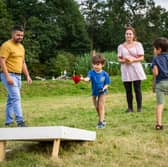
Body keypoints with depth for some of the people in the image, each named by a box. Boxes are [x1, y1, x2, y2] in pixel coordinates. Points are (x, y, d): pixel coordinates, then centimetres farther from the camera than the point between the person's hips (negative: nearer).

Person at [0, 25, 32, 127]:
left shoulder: (21, 47, 15)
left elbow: (23, 63, 21)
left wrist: (27, 76, 14)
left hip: (18, 76, 8)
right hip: (9, 75, -8)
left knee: (11, 99, 12)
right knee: (16, 98, -15)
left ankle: (8, 121, 18)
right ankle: (20, 121, -17)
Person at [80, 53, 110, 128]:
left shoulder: (105, 74, -16)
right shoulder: (91, 72, -16)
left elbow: (107, 84, -7)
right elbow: (88, 78, -36)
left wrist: (103, 88, -27)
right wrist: (83, 79, -57)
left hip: (102, 92, -3)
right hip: (94, 92, 3)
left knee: (101, 106, -10)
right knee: (96, 107, 14)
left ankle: (101, 122, -5)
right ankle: (102, 119, 35)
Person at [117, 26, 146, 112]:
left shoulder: (138, 44, 3)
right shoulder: (121, 46, 9)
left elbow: (141, 57, -1)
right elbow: (119, 59, 8)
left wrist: (133, 60, -17)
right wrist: (124, 61, -13)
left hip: (136, 70, -2)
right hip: (125, 71, 2)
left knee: (137, 89, -1)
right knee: (128, 90, 4)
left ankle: (139, 107, 6)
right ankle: (130, 107, 11)